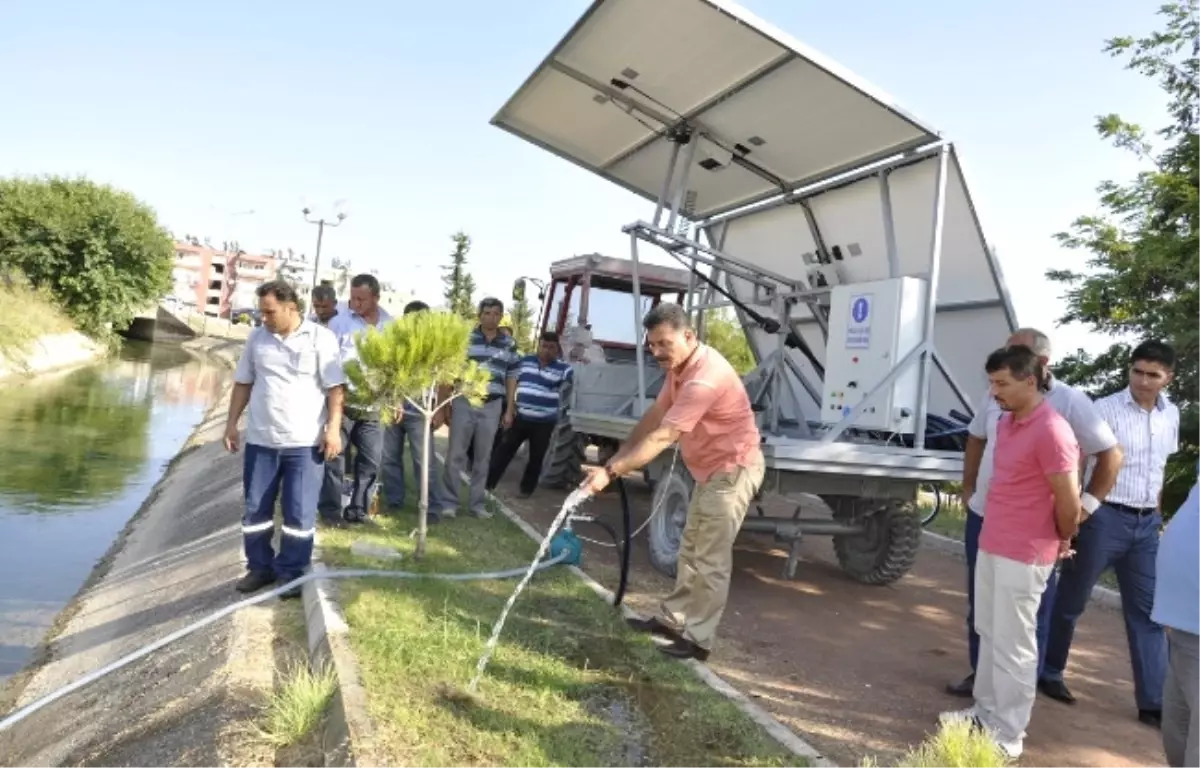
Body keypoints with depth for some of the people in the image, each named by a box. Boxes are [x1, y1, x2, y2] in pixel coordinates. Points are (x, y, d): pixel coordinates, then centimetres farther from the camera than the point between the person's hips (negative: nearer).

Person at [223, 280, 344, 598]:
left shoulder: (321, 338, -6)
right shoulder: (257, 337, 7)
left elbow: (334, 388, -7)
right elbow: (243, 383, 14)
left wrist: (333, 429, -14)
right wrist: (232, 423, 11)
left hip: (304, 442, -4)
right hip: (260, 440, 4)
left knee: (300, 513, 2)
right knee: (256, 509, 11)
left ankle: (292, 574, 15)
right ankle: (260, 567, 27)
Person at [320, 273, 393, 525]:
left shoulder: (391, 325, 6)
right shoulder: (339, 322, -4)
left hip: (374, 405, 4)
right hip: (342, 401, -3)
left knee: (371, 461, 8)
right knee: (334, 457, 3)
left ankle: (357, 510, 21)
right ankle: (330, 510, 16)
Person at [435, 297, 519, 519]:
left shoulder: (509, 344, 8)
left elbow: (511, 377, 12)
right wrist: (446, 404, -1)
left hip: (492, 405, 2)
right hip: (464, 402, -2)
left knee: (483, 456, 9)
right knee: (455, 454, 0)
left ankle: (477, 503, 19)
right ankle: (448, 502, 9)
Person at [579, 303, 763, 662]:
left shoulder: (705, 378, -31)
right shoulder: (682, 365, 1)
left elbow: (662, 438, -35)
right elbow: (654, 415, 8)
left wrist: (611, 472, -37)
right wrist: (618, 457, 5)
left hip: (734, 469, -10)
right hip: (712, 469, 10)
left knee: (711, 558, -4)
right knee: (692, 549, 17)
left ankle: (698, 639, 6)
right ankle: (673, 619, 29)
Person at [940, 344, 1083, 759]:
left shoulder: (1052, 431, -19)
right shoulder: (1006, 422, 10)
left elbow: (1069, 501, -15)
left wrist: (1061, 541, 1)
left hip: (1023, 557, -9)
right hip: (990, 546, 9)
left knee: (1012, 645, 0)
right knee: (989, 634, 18)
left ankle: (1008, 736, 12)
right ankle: (986, 712, 32)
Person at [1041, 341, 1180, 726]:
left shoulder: (1171, 415, 8)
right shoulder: (1105, 410, -11)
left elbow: (1161, 468, 19)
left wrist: (1156, 514, 17)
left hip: (1147, 524, 6)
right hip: (1104, 518, -5)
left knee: (1148, 612, 7)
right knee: (1070, 602, 7)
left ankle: (1153, 702, 15)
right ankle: (1048, 673, 23)